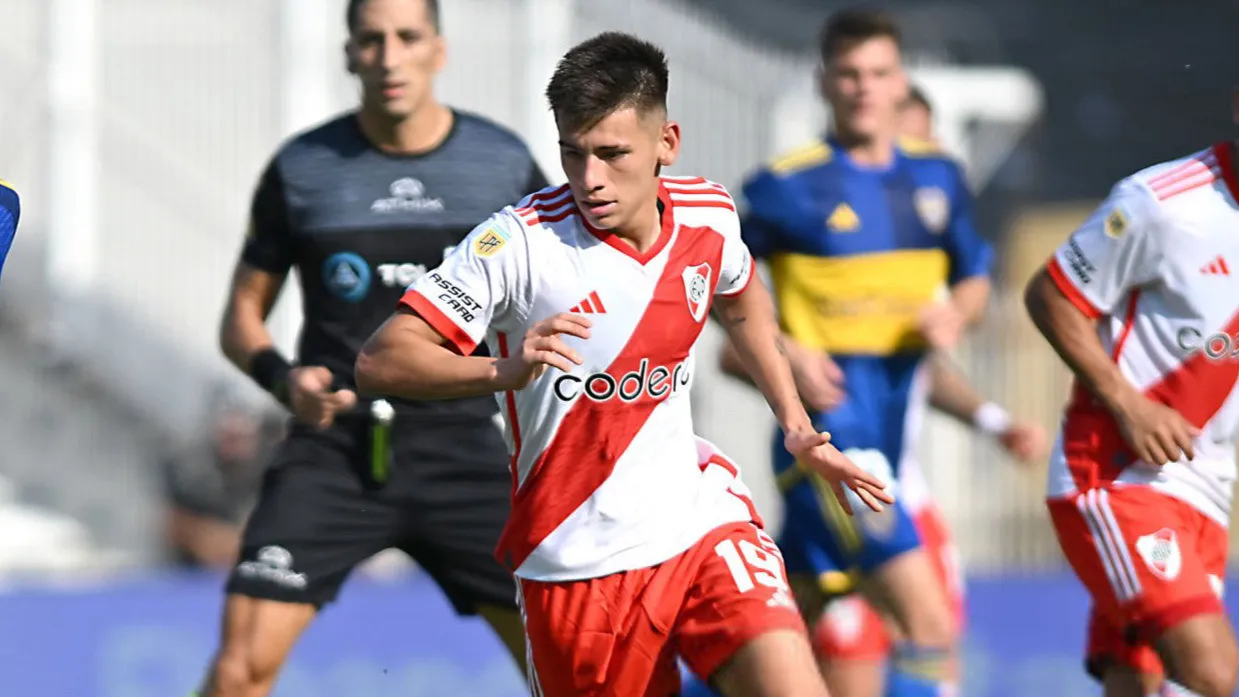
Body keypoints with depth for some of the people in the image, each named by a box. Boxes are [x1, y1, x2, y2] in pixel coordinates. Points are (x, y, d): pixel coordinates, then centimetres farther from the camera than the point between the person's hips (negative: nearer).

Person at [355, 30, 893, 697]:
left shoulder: (708, 215, -1)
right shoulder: (517, 242, -16)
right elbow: (378, 362, -22)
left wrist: (797, 427, 19)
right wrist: (504, 371, -38)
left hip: (697, 520, 3)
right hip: (575, 561, -3)